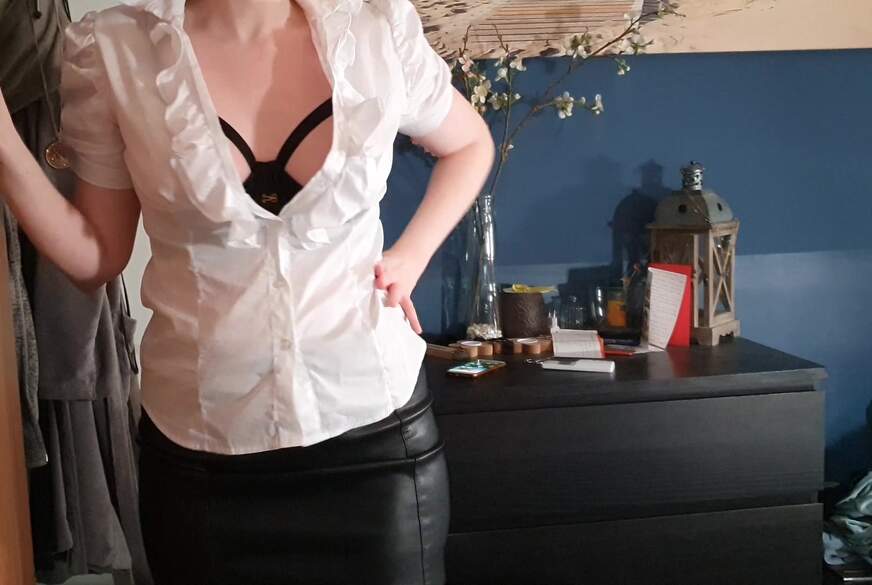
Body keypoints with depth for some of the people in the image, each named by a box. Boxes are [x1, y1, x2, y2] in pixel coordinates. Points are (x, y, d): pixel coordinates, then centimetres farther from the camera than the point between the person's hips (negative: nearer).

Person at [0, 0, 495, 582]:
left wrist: (412, 256, -1)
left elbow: (470, 144, 12)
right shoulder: (110, 49, -8)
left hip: (375, 422, 1)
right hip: (201, 445, 0)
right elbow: (96, 259, 0)